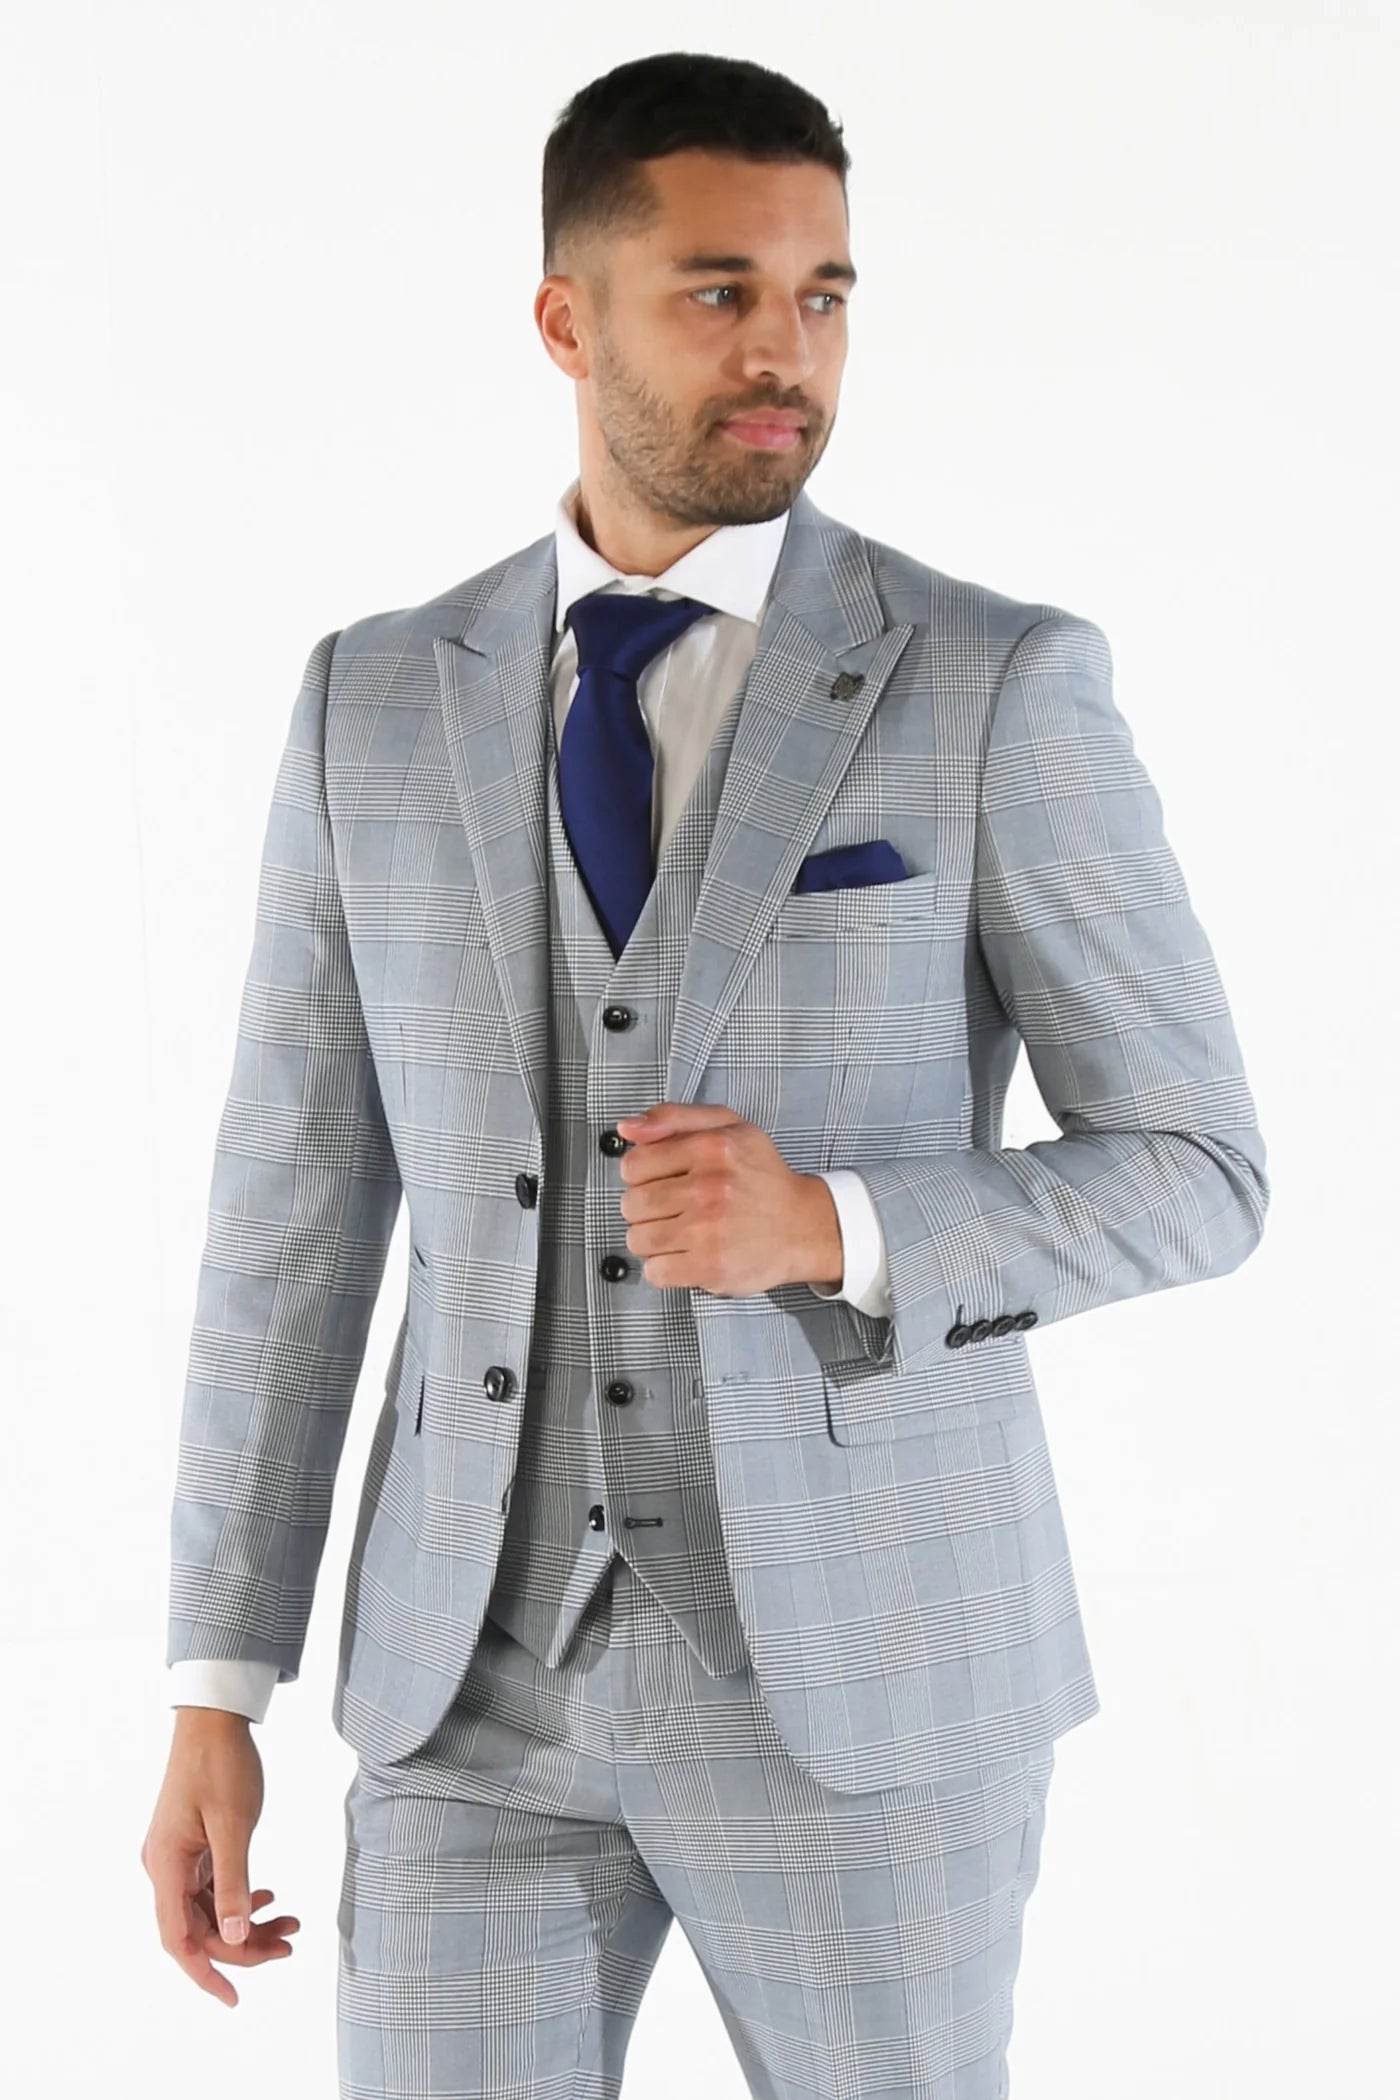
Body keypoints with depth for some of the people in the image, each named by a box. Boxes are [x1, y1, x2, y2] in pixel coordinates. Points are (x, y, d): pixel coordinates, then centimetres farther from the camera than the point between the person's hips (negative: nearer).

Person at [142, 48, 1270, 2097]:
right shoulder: (378, 702, 5)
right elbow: (294, 1209, 6)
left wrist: (827, 1229, -22)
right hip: (483, 1671, 3)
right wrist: (215, 1699, 3)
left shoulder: (1000, 685, -6)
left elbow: (1193, 1174, -3)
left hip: (864, 1655, -2)